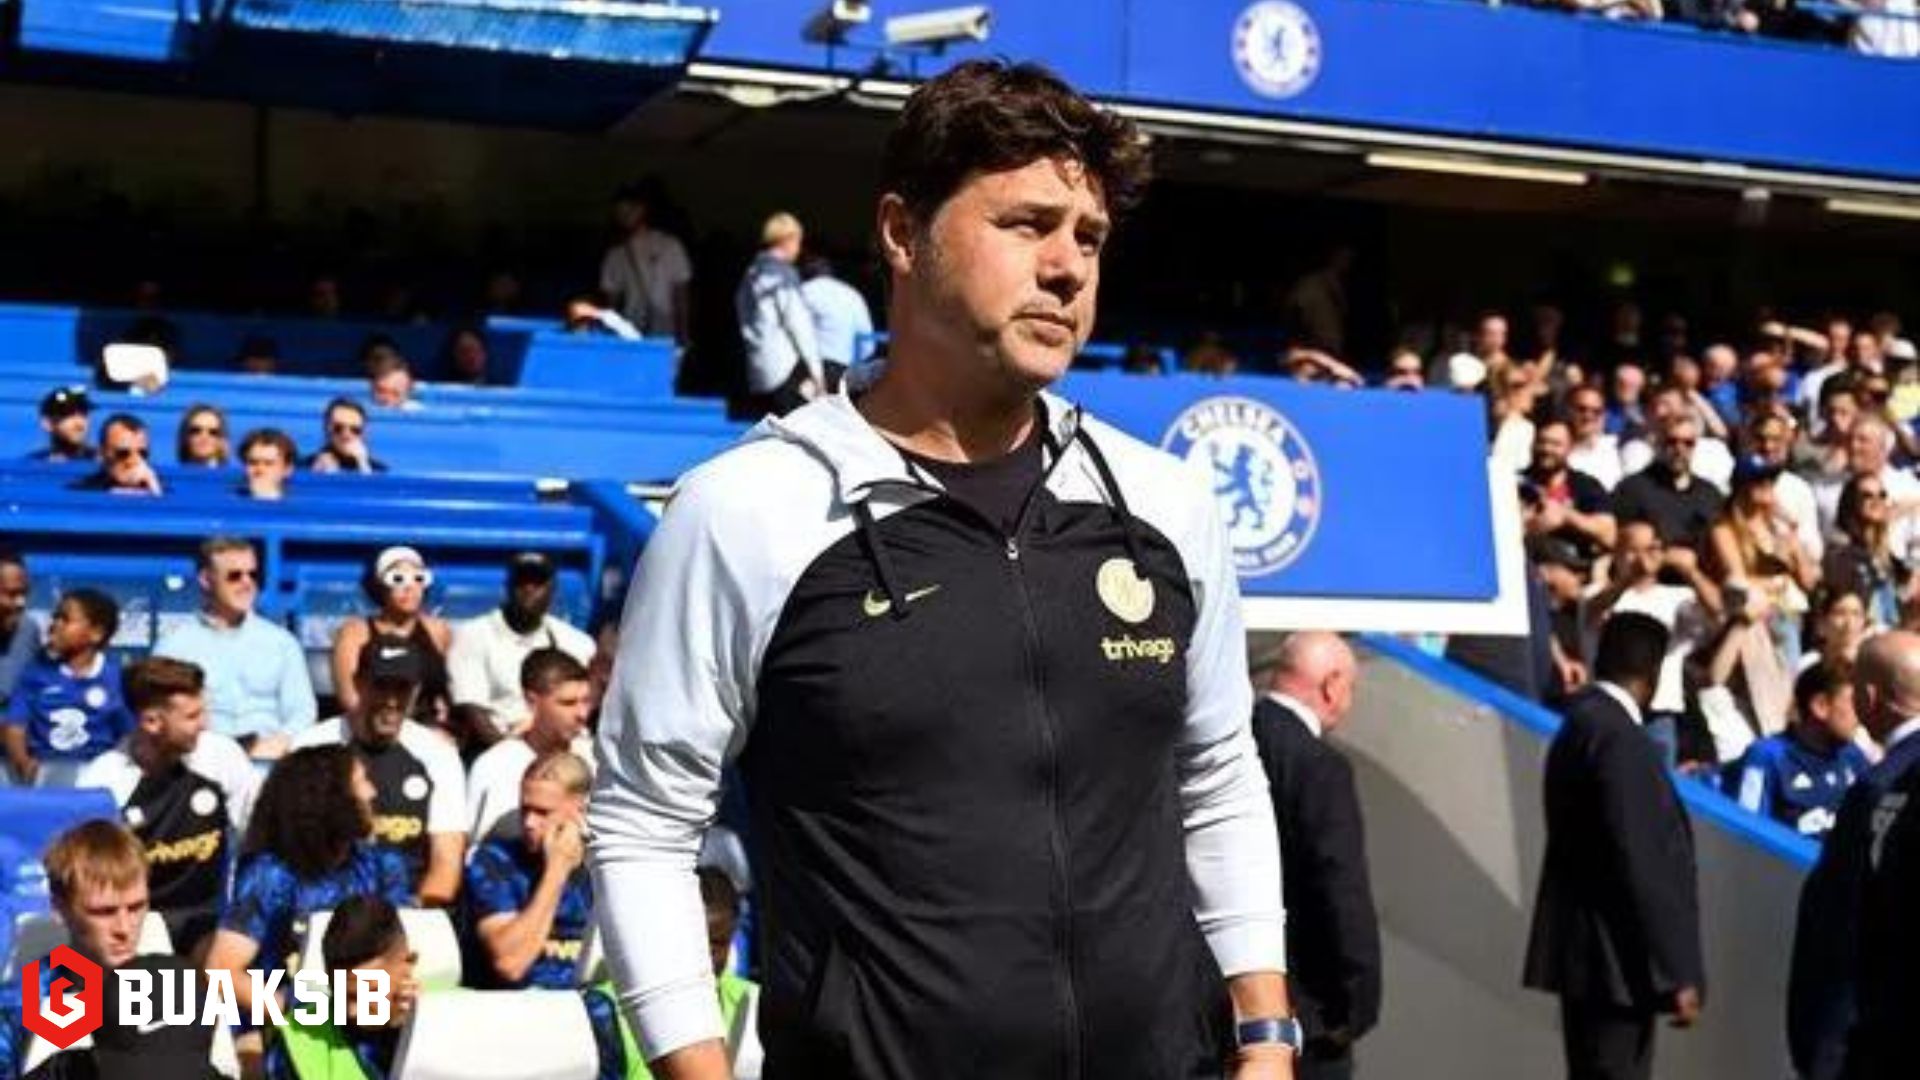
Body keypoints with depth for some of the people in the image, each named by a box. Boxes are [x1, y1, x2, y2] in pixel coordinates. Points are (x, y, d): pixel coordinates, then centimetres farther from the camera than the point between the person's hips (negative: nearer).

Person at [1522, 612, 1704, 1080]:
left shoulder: (1582, 723, 12)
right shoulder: (1617, 737, -18)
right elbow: (1640, 864, -21)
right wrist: (1677, 974, -19)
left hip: (1589, 957, 10)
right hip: (1614, 960, -10)